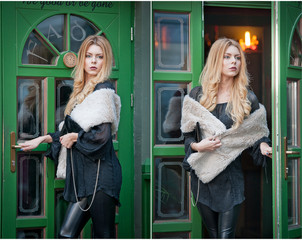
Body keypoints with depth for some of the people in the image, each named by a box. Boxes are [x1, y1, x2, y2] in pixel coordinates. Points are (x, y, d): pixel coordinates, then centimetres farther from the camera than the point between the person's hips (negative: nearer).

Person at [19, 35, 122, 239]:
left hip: (100, 173, -8)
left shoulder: (103, 89, -9)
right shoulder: (84, 90, 17)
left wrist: (73, 137, -4)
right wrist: (44, 138, 19)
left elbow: (101, 136, -18)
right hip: (85, 173, 8)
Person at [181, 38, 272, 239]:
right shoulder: (197, 95, 3)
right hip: (202, 176, 2)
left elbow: (258, 135, 7)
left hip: (231, 178, -2)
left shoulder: (248, 99, 0)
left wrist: (264, 146, -15)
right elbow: (187, 134, 8)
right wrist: (197, 146, -12)